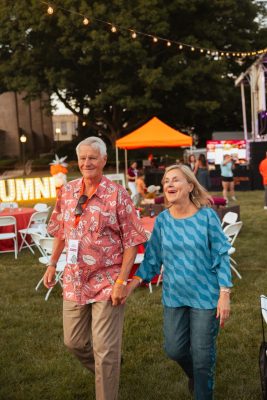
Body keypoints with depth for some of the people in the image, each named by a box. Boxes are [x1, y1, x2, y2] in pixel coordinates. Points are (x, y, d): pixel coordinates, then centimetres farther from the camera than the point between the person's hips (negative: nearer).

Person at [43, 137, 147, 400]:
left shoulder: (117, 194, -11)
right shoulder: (67, 192, 4)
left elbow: (132, 242, -11)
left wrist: (121, 282, -16)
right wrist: (52, 264, 13)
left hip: (106, 283, -5)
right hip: (74, 281, 5)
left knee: (105, 349, 0)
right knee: (74, 341, 17)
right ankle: (102, 373, 46)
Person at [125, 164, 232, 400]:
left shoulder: (207, 215, -12)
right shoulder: (162, 220, -3)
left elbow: (221, 256, -9)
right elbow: (153, 258, 3)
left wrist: (224, 294, -13)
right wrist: (132, 285, -7)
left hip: (205, 295, -3)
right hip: (174, 296, 4)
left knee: (202, 353, 3)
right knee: (174, 349, 12)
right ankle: (194, 375, 46)